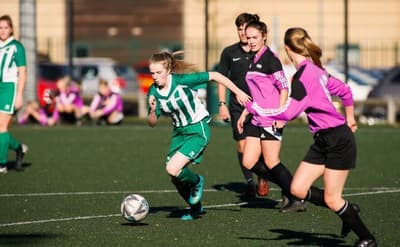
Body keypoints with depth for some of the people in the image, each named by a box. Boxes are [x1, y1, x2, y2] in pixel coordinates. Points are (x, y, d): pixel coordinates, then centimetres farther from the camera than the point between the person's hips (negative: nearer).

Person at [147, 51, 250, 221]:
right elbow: (152, 123, -3)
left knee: (173, 169, -22)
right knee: (174, 177, 7)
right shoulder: (154, 92, -7)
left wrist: (238, 92, -12)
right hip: (179, 132, 7)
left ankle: (196, 181, 10)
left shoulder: (182, 80, -22)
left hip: (198, 130, -7)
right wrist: (153, 110, -25)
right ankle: (195, 207, 33)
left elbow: (214, 76, -15)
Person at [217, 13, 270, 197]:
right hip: (238, 106, 1)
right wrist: (222, 104, 2)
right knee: (242, 145, -4)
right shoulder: (229, 52, 4)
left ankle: (263, 178, 16)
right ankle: (249, 183, 9)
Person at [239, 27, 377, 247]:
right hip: (323, 141, 9)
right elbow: (345, 91, 19)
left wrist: (253, 108, -18)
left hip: (338, 140, -9)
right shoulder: (314, 70, 9)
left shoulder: (304, 74, -19)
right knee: (298, 189, 4)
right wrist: (349, 118, 33)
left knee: (331, 199, -2)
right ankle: (347, 211, 20)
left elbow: (289, 112, -24)